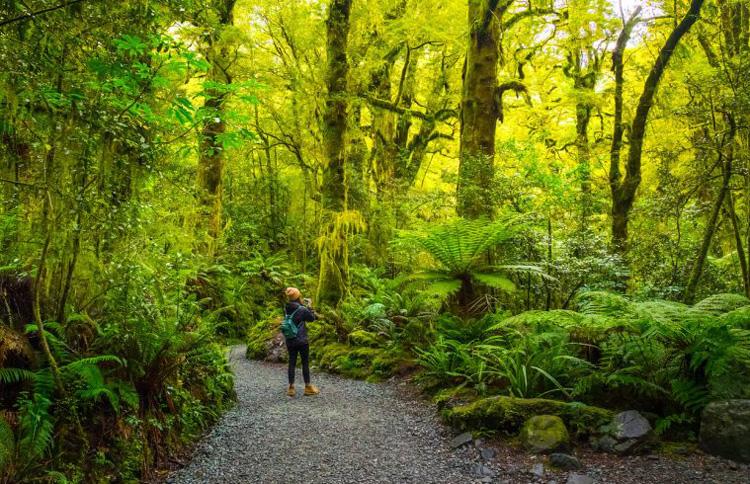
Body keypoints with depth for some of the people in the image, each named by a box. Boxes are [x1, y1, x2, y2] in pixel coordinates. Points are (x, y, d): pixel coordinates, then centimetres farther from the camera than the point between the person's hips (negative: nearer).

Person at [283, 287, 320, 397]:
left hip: (290, 341, 5)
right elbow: (312, 318, -3)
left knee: (292, 363, 10)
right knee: (305, 363, 6)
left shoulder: (286, 309, -1)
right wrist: (309, 306, 3)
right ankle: (308, 387, 13)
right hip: (302, 341, -5)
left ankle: (291, 388, 12)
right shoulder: (302, 309, -17)